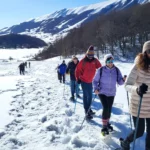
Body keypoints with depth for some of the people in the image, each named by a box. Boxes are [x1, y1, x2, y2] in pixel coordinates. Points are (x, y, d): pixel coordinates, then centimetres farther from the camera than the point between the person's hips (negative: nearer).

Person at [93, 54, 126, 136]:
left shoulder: (116, 70, -3)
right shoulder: (101, 70, -11)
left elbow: (119, 81, -3)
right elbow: (95, 80, -4)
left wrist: (123, 80, -24)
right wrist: (95, 88, -20)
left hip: (111, 93, 4)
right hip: (102, 92, -3)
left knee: (109, 109, 13)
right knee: (106, 108, -16)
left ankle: (107, 123, 38)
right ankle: (104, 126, -1)